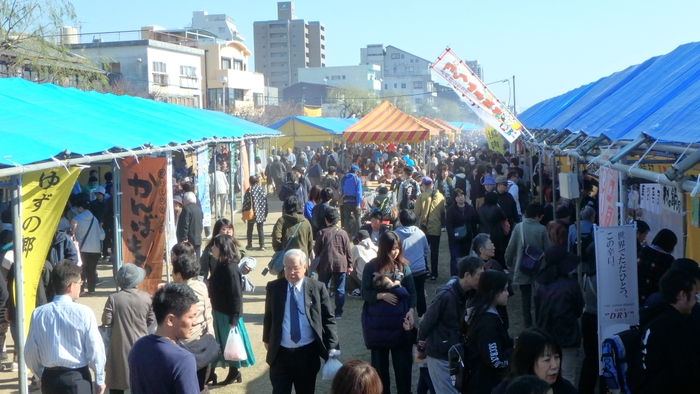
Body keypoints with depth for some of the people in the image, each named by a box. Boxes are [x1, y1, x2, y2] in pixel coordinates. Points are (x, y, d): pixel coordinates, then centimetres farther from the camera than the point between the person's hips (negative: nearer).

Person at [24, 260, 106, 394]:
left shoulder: (38, 314, -4)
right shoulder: (83, 312, -14)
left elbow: (30, 353, 2)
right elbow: (95, 349, -10)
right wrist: (100, 379, 4)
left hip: (50, 378, 4)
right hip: (77, 378, -4)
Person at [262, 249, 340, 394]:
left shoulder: (318, 288, -6)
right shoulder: (273, 287, -2)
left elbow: (328, 319, -2)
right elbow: (269, 316, 11)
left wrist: (332, 347, -8)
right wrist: (267, 340, 14)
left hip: (308, 353, 0)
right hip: (280, 353, 1)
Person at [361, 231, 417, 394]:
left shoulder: (403, 266, -1)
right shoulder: (371, 267, -4)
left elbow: (412, 292, 1)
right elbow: (365, 293, -3)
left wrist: (411, 311, -13)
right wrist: (381, 295, -18)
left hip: (400, 320, 0)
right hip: (378, 321, 0)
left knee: (403, 361, 5)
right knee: (379, 361, 11)